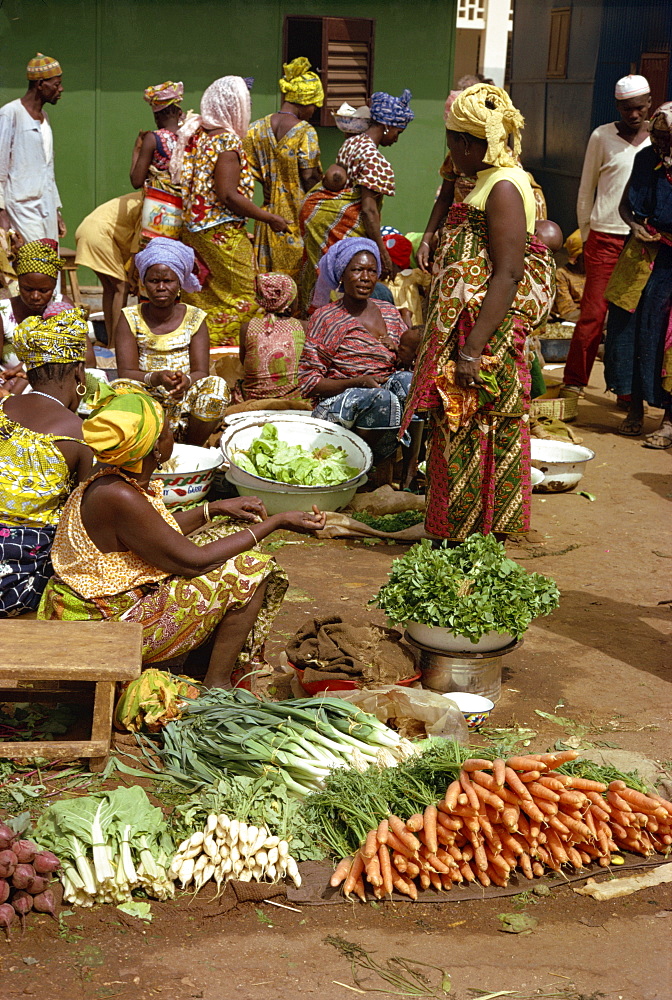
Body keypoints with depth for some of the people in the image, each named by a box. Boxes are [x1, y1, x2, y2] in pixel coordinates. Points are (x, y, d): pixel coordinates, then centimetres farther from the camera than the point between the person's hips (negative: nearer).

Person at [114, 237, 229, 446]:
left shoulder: (194, 318, 6)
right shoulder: (130, 318, 3)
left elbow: (201, 372, -3)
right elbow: (125, 373, -6)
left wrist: (186, 380, -29)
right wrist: (156, 378, -28)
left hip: (186, 404, 1)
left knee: (216, 385, -28)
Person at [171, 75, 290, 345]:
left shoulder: (196, 133, 9)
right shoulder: (227, 140, -16)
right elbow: (228, 195, -21)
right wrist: (269, 218, -15)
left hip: (193, 229, 9)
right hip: (223, 233, -9)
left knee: (200, 298, 15)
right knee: (240, 302, 0)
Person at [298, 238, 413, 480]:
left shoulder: (390, 313, 14)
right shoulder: (326, 318, 0)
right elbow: (308, 382, -4)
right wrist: (358, 383, -17)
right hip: (336, 405, -4)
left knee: (406, 379, -28)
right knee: (382, 398, -35)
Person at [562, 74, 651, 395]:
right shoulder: (602, 137, 1)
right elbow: (586, 191, 7)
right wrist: (585, 235, 6)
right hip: (605, 237, -2)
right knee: (593, 312, -3)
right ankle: (574, 383, 7)